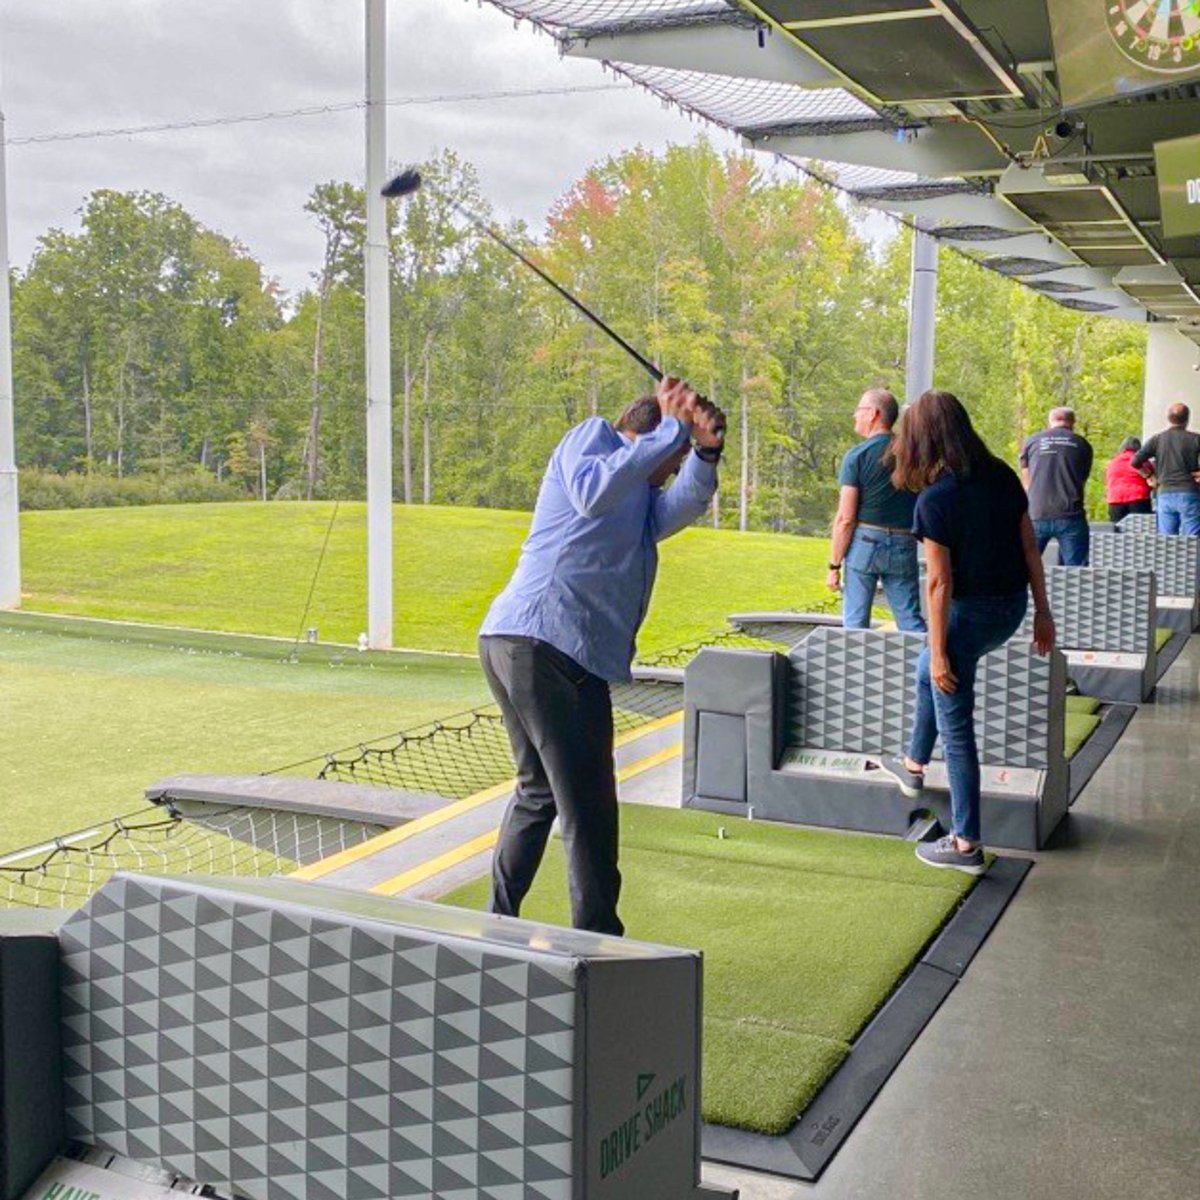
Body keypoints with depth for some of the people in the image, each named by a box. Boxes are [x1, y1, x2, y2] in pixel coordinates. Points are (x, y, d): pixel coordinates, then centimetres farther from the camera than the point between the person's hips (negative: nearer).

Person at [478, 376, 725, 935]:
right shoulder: (593, 435, 7)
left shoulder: (642, 503, 29)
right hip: (544, 642, -10)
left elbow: (680, 506, 5)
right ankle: (597, 936, 1)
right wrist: (673, 430, -13)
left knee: (540, 790, 21)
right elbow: (591, 493, -17)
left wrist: (705, 452, -13)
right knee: (587, 804, -5)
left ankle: (498, 925, 30)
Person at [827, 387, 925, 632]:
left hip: (865, 541, -4)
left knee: (856, 621, 5)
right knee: (911, 621, 7)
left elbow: (846, 518, -10)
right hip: (904, 545, 4)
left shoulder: (857, 456, -7)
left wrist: (834, 565, -6)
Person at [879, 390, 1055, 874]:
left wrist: (939, 651, -13)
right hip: (1011, 606, 8)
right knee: (927, 671, 33)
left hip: (969, 612, -8)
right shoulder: (1002, 477, 1)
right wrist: (1042, 613, 13)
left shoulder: (935, 498, -20)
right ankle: (914, 765, 49)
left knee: (956, 728, 5)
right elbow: (1030, 549, 5)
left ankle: (966, 845, 12)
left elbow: (939, 582, -19)